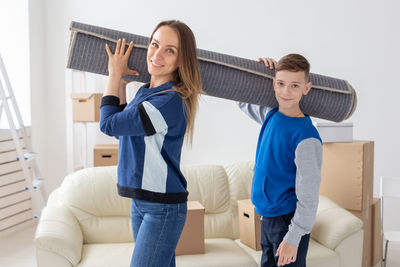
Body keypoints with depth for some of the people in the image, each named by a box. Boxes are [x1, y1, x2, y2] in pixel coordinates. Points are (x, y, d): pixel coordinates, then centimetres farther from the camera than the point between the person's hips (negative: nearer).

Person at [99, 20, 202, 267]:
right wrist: (120, 84, 14)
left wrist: (114, 75, -2)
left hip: (164, 208, -9)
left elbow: (109, 124, -15)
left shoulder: (170, 101, -20)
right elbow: (122, 132, 21)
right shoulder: (145, 92, 9)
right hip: (141, 201, 9)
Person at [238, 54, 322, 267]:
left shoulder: (306, 137, -20)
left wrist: (293, 238, -18)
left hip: (288, 220, -8)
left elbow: (308, 195, -19)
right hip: (267, 217, 8)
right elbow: (243, 100, 21)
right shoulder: (271, 116, 2)